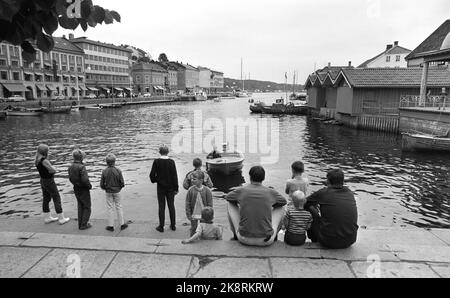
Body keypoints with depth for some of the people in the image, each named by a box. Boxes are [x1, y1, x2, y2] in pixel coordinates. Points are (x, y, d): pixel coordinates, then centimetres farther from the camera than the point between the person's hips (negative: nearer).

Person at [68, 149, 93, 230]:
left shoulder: (71, 167, 1)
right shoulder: (81, 167, -25)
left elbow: (71, 179, 11)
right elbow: (85, 180, -28)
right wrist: (90, 186, -11)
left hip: (76, 189, 8)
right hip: (84, 190, -8)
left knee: (80, 207, 17)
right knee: (87, 207, 6)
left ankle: (80, 224, 22)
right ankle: (84, 225, 8)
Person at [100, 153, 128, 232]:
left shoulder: (104, 172, -11)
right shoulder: (118, 171, -14)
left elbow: (102, 184, -6)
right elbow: (122, 183, -11)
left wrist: (106, 188, 14)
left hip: (108, 193, 1)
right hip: (117, 192, -1)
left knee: (110, 208, 10)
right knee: (119, 207, 11)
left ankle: (110, 226, 15)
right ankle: (122, 224, 18)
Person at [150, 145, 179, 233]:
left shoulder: (156, 162, -8)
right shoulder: (171, 162, -9)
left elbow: (152, 175, -7)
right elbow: (175, 176, -8)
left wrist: (154, 180, 15)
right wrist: (176, 188, -1)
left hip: (161, 187, 0)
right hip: (170, 188, 1)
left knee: (161, 207, 7)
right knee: (171, 206, 12)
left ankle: (161, 226, 11)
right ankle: (173, 225, 20)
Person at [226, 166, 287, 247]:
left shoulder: (241, 191, -4)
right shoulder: (271, 192, -3)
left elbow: (228, 197, 19)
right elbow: (284, 202, 19)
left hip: (244, 239, 0)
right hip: (266, 240, 0)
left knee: (231, 204, 19)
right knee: (281, 207, 20)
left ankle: (236, 235, 27)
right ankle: (274, 235, 24)